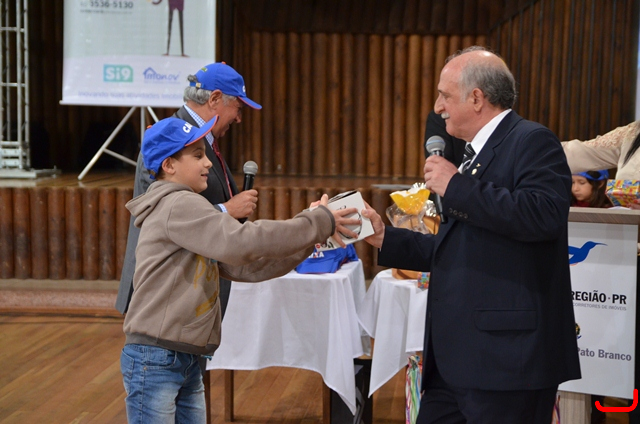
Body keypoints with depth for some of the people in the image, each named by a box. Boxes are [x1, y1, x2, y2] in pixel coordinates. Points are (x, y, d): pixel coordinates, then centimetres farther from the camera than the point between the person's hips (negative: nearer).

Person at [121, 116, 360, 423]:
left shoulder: (187, 210, 17)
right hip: (154, 360, -9)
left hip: (186, 362, 9)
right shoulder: (178, 205, -13)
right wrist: (318, 224, -19)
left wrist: (308, 240, -1)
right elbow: (241, 242, -25)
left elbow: (245, 266, 9)